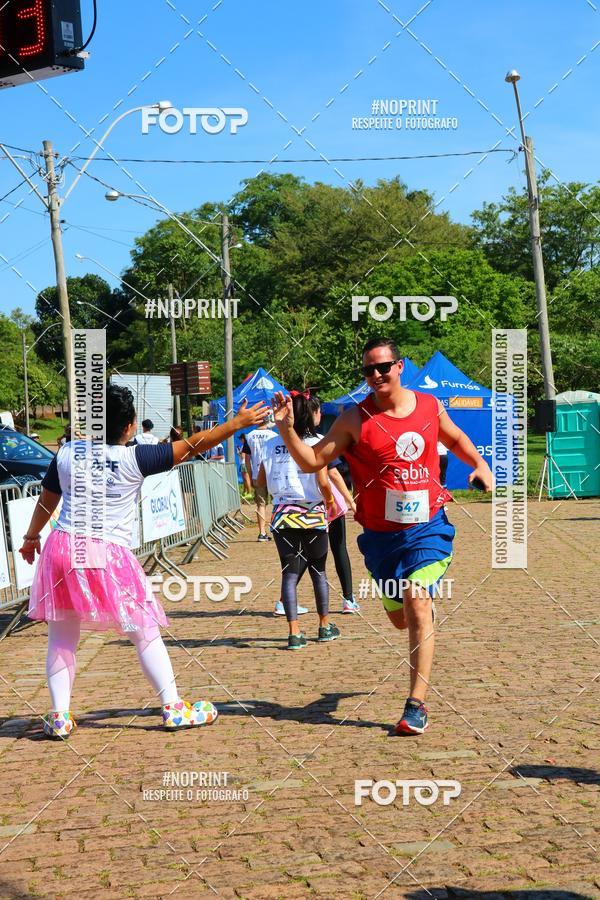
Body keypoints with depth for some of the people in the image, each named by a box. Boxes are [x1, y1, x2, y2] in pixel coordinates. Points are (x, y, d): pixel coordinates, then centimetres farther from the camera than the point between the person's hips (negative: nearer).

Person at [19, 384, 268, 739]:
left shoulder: (67, 454, 5)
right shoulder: (134, 459, -6)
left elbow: (46, 501, 17)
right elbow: (191, 446, -3)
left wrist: (31, 537, 34)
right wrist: (238, 422, 5)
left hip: (62, 548, 4)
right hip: (109, 554, -4)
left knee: (62, 637, 12)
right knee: (145, 631, 9)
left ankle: (60, 716, 12)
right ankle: (173, 707, 15)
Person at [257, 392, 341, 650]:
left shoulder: (271, 445, 2)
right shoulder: (315, 443, -8)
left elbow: (261, 481, 6)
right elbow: (322, 482, -13)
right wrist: (330, 501, 5)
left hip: (282, 513, 2)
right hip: (313, 513, -2)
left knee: (289, 572, 3)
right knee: (318, 570, 14)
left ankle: (294, 632, -3)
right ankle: (325, 626, 24)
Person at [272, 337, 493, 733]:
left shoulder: (430, 406, 2)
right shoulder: (355, 419, -6)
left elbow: (455, 438, 22)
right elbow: (312, 461, -8)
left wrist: (480, 465, 6)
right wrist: (287, 429, -22)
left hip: (428, 527, -1)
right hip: (381, 534, 1)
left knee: (417, 604, -18)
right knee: (399, 617, 13)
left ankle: (417, 704, -15)